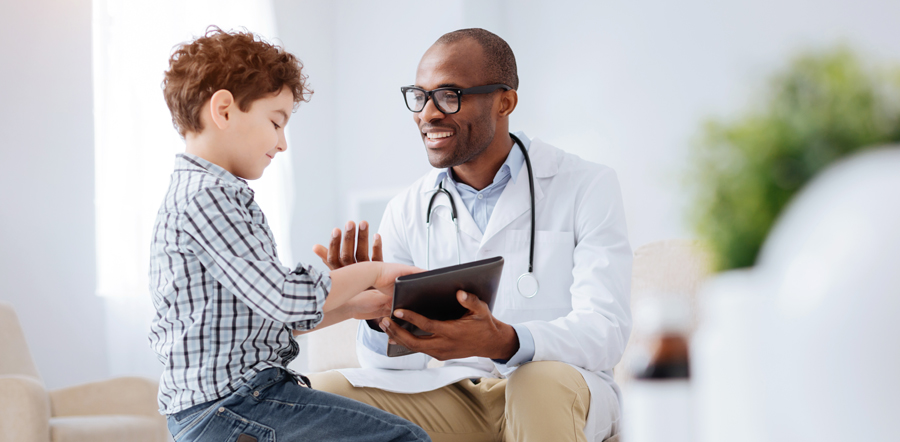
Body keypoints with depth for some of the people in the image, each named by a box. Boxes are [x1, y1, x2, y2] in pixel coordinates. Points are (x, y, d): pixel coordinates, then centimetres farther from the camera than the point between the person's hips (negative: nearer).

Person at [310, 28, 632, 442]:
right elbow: (398, 360, 6)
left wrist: (504, 342, -32)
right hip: (456, 397, 3)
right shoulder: (407, 210, 10)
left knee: (539, 382, -38)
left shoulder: (588, 187, -1)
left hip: (565, 394, -3)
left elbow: (605, 332, -12)